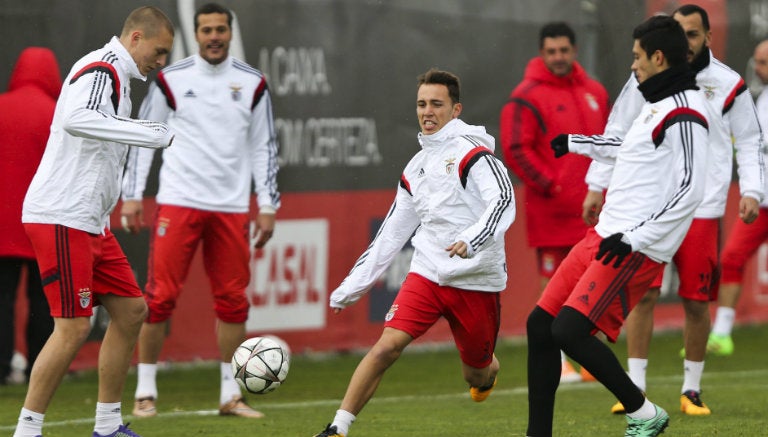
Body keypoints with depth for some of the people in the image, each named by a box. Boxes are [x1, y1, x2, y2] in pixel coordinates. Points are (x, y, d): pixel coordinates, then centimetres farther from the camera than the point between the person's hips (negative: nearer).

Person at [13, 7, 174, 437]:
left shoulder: (113, 77, 18)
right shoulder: (100, 70, -15)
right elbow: (76, 119, -35)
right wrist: (154, 133, -35)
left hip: (90, 222, 11)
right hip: (61, 219, -11)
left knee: (131, 309, 11)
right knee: (74, 328, -11)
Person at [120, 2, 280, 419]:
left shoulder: (252, 83, 7)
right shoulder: (170, 79, 1)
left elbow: (264, 146, 11)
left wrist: (267, 205, 6)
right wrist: (131, 195, -1)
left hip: (231, 208, 2)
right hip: (179, 202, -2)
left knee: (232, 301, 3)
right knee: (161, 296, -7)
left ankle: (230, 395, 12)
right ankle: (145, 392, 2)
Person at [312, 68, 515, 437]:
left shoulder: (472, 153, -8)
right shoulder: (416, 168, 13)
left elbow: (503, 202, -22)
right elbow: (392, 232, 20)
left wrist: (472, 240, -41)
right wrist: (354, 284, 18)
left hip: (476, 282, -4)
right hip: (426, 274, 4)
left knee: (476, 374, 9)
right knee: (387, 345, -16)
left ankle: (488, 369, 48)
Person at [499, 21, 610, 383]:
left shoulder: (594, 92, 14)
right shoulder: (527, 97, -6)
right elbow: (515, 149, -11)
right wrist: (549, 186, -16)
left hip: (591, 209, 6)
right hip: (551, 213, -6)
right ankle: (556, 362, -2)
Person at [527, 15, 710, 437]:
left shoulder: (683, 114, -14)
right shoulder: (657, 105, 16)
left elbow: (690, 190, -22)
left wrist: (634, 239, -25)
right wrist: (574, 143, 51)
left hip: (634, 249, -10)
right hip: (605, 235, 10)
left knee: (569, 330, -20)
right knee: (540, 324, 6)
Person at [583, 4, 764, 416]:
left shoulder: (729, 84, 3)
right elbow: (617, 133, 12)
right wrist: (596, 186, 9)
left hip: (703, 208, 0)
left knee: (696, 301, 2)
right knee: (642, 294, -6)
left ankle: (691, 390, 15)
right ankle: (635, 388, -1)